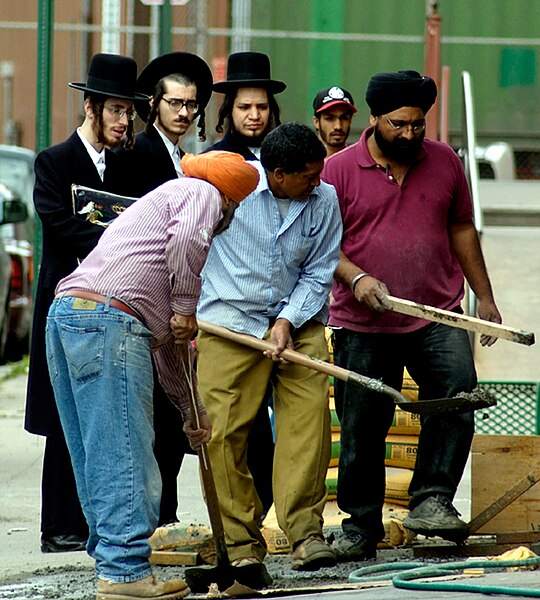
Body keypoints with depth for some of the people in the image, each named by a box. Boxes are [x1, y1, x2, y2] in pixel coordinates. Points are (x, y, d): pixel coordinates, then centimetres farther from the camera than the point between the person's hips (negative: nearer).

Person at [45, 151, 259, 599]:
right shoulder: (200, 192, 11)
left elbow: (167, 339, 38)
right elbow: (187, 239, -16)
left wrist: (191, 407, 39)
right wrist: (186, 308, -5)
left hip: (65, 316, 9)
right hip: (107, 320, -9)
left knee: (99, 458, 11)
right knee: (126, 455, -9)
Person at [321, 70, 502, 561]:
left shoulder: (444, 162, 8)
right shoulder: (339, 169, -1)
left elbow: (461, 229, 18)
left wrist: (485, 297, 18)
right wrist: (356, 278, -19)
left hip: (437, 316, 1)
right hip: (363, 325, -1)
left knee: (458, 390, -21)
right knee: (362, 428, 4)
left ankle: (431, 500, -15)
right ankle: (361, 526, 17)